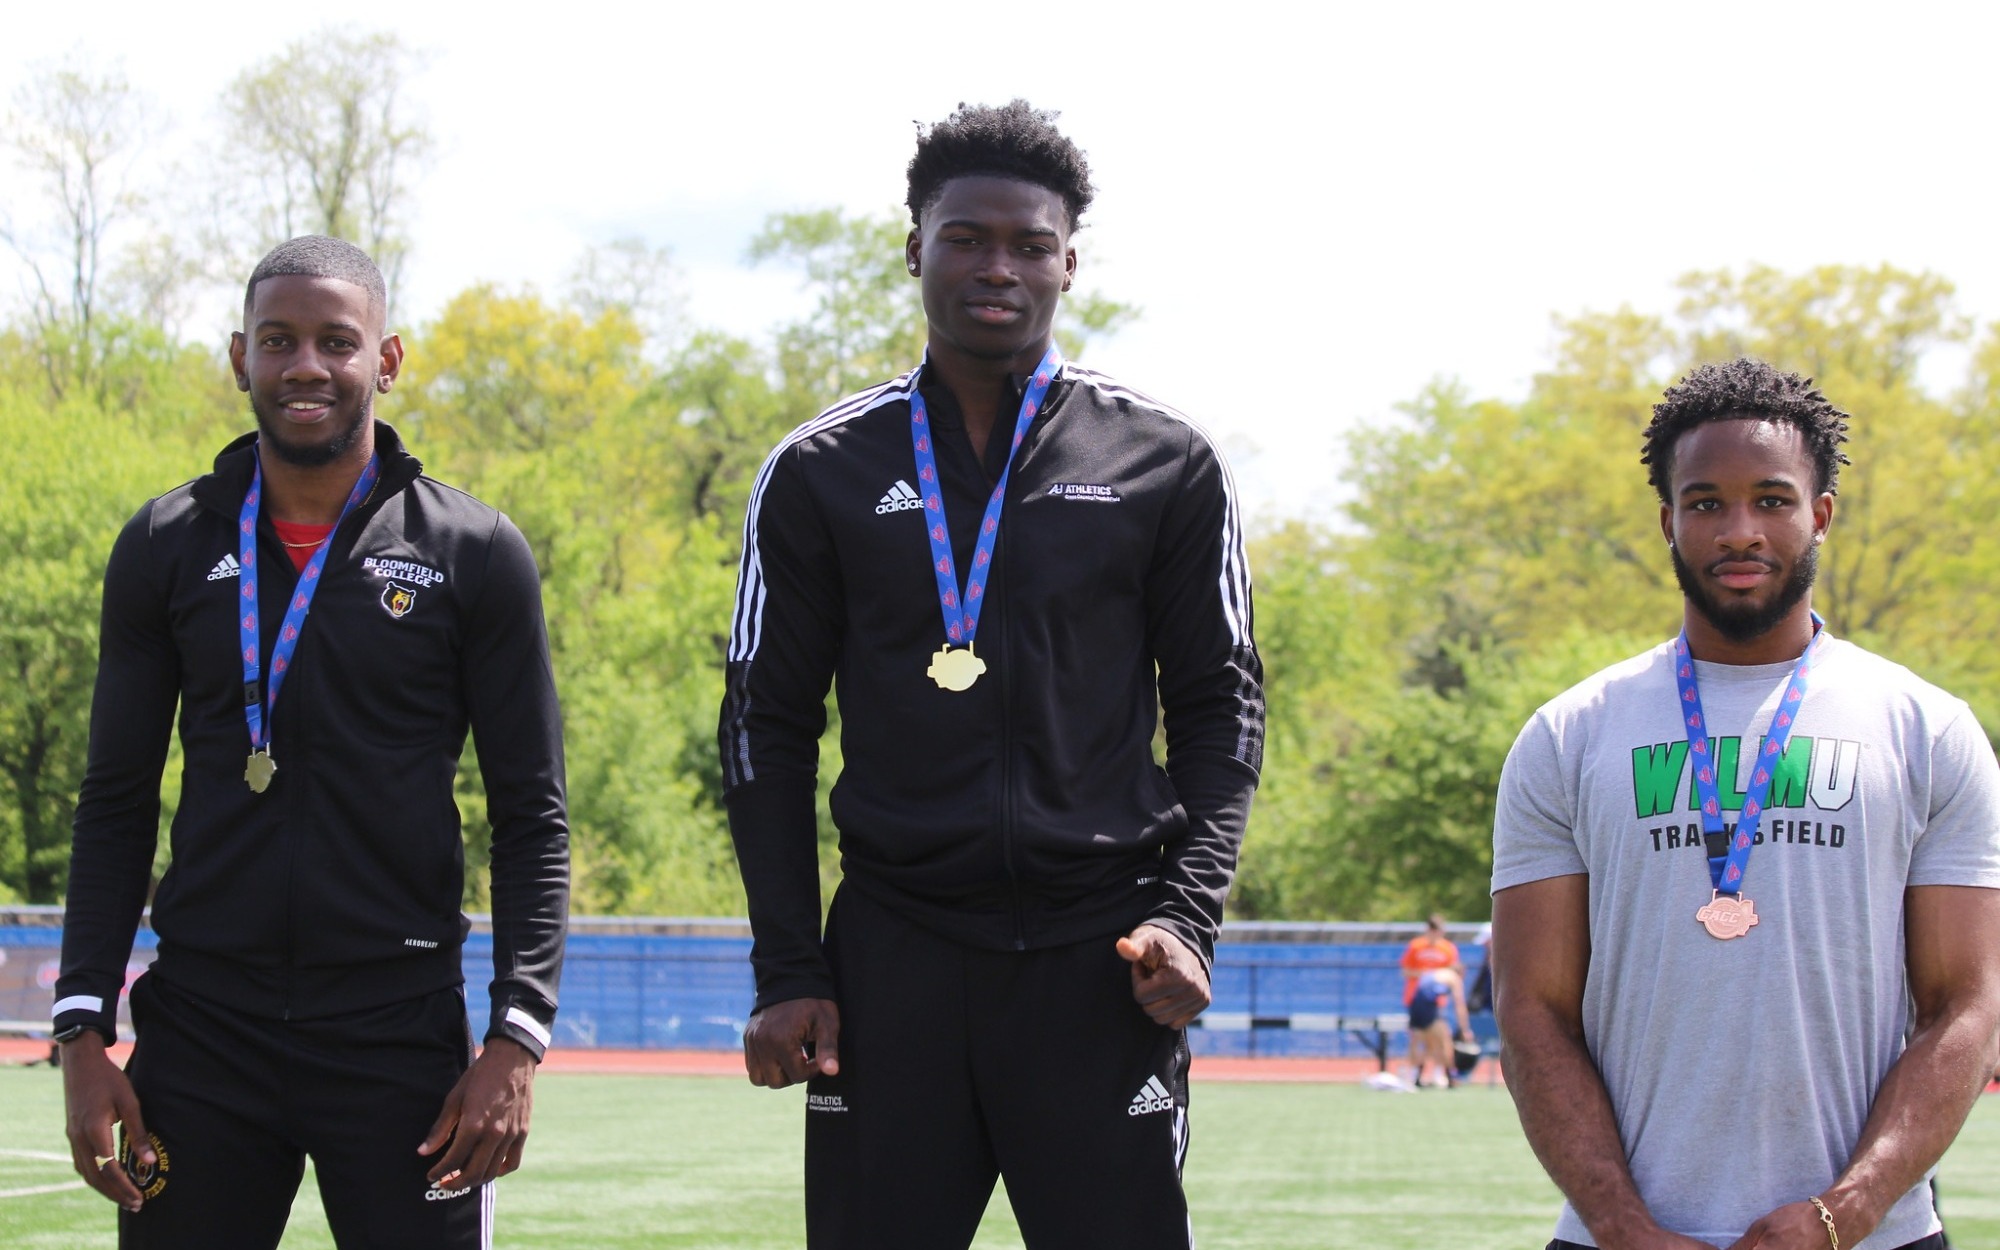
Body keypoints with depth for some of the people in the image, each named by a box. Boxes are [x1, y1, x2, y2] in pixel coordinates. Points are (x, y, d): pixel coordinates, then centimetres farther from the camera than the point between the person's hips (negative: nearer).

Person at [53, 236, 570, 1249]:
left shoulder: (475, 556, 1)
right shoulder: (166, 548, 7)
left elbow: (531, 816, 2)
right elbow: (117, 804, 10)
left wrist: (517, 1038, -8)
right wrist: (83, 1026, 1)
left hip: (400, 1035, -2)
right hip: (201, 1033, 2)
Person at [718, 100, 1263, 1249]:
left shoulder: (1162, 463, 6)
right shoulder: (822, 472, 8)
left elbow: (1221, 703, 9)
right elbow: (769, 724, 9)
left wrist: (1189, 914, -5)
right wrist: (787, 971, 2)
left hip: (1098, 955, -1)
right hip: (891, 955, 1)